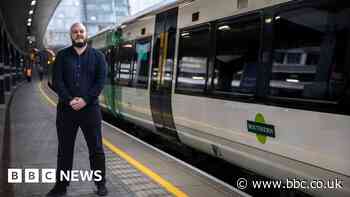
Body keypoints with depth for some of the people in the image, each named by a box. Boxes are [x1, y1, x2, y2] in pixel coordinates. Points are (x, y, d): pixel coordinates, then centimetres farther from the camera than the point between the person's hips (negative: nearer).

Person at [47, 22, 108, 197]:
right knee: (64, 149, 10)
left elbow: (100, 81, -5)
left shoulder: (97, 56, 5)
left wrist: (85, 100, -15)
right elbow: (57, 81, -2)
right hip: (66, 109, 1)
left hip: (90, 108, -1)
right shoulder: (62, 56, 7)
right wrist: (69, 100, -16)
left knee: (96, 148, 6)